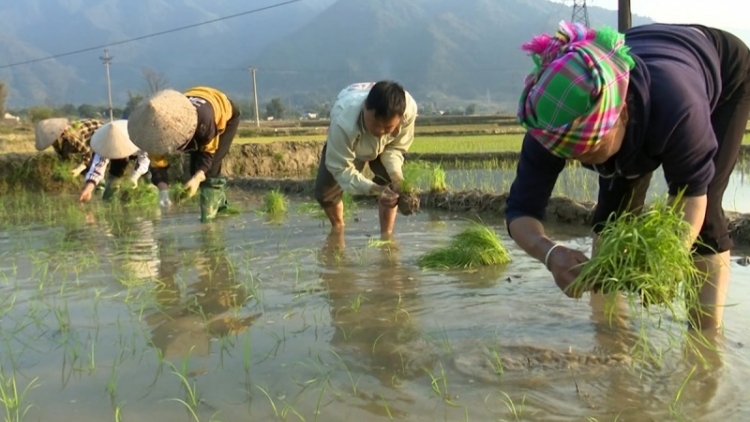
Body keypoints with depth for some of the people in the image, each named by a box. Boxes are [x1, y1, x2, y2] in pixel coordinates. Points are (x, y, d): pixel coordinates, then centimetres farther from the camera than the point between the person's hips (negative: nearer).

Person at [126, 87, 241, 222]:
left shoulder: (203, 120, -47)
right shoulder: (158, 130, -32)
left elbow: (208, 151, -30)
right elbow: (158, 163, -23)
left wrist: (197, 178, -44)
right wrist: (163, 190, -39)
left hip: (225, 115, -5)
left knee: (210, 169, -18)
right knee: (195, 169, 0)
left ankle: (210, 213, -11)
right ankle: (219, 201, 23)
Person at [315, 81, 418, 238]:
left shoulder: (409, 109, -42)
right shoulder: (343, 122, -49)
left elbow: (396, 147, -22)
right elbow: (341, 168, -37)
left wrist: (396, 175, -40)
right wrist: (374, 189, -50)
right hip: (346, 142, -1)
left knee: (392, 185, -20)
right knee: (324, 191, -7)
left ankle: (386, 233, 3)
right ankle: (337, 225, 27)